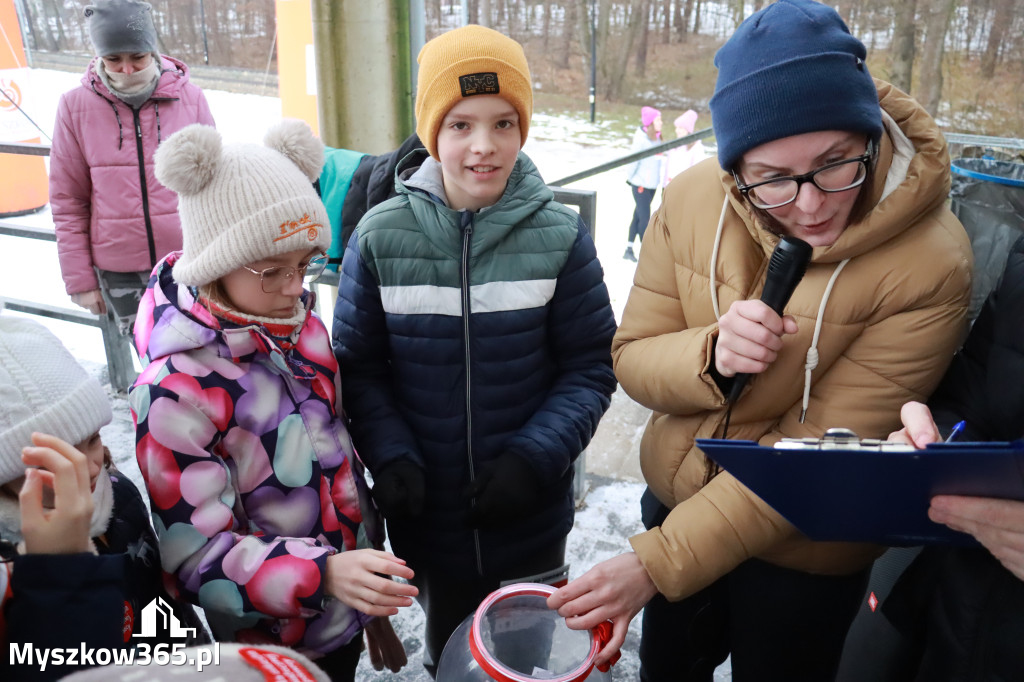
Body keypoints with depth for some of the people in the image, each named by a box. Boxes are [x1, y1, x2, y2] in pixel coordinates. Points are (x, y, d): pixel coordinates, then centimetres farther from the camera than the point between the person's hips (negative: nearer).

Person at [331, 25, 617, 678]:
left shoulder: (560, 236, -13)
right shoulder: (381, 236, -11)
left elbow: (591, 368, -8)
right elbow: (358, 365, -4)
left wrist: (535, 456, -19)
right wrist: (390, 455, -16)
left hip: (532, 521, 0)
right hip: (428, 518, 1)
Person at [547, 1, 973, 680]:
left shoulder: (931, 266, -26)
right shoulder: (693, 198, -15)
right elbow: (632, 358, -9)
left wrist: (657, 563, -27)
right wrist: (710, 357, -33)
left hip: (806, 554, -3)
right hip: (673, 499, 3)